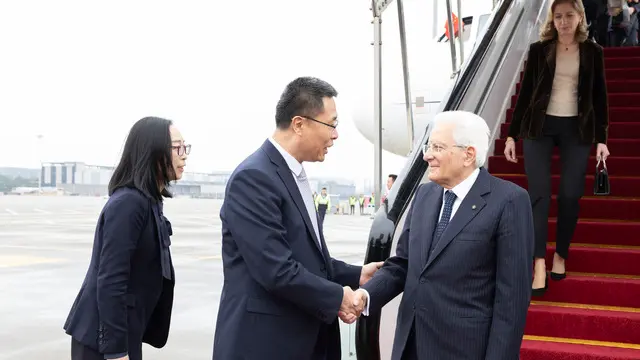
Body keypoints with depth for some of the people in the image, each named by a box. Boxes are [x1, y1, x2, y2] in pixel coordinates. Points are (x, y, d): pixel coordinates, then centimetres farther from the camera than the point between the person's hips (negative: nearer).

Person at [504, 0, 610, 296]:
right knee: (539, 194, -9)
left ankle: (560, 255, 18)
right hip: (539, 126, 0)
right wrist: (512, 134, 2)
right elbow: (525, 93, 6)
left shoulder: (592, 52, 6)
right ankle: (539, 264, -12)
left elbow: (599, 97, 7)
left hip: (577, 129, 1)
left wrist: (601, 138, 1)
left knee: (570, 195, -2)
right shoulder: (539, 50, 5)